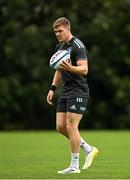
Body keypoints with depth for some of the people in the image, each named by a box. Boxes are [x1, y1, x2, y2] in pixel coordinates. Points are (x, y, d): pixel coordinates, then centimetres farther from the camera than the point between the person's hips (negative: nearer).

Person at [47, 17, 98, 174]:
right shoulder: (59, 47, 15)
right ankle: (89, 150, 19)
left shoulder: (77, 46, -13)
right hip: (65, 91, 9)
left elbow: (84, 69, -23)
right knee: (60, 126, 4)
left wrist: (70, 68, -41)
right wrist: (52, 88, 19)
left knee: (71, 126, -11)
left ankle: (74, 166, -3)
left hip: (78, 91, -9)